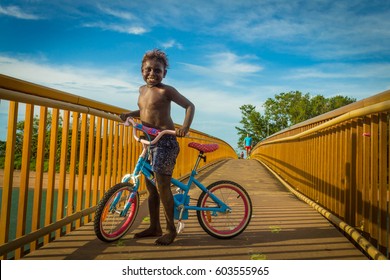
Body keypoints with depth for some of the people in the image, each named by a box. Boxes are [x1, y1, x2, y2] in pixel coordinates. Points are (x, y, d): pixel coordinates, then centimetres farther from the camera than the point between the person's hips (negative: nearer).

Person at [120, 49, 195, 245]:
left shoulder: (166, 90, -8)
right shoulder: (142, 90, 13)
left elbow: (189, 106, -8)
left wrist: (185, 126, -23)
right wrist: (129, 114, 12)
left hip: (165, 141, -8)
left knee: (162, 185, -10)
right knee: (150, 185, 11)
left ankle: (171, 229, 7)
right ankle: (154, 227, 25)